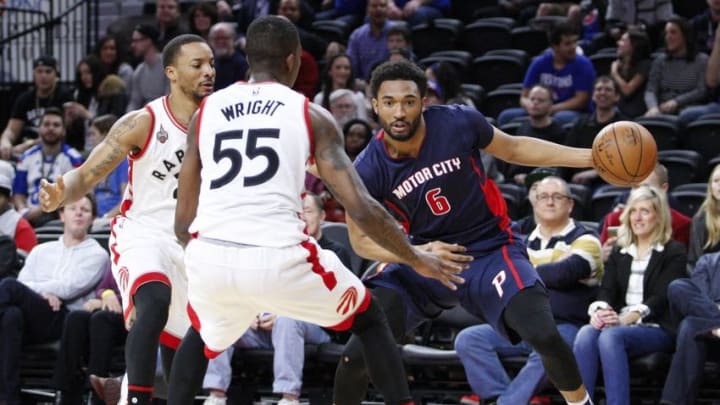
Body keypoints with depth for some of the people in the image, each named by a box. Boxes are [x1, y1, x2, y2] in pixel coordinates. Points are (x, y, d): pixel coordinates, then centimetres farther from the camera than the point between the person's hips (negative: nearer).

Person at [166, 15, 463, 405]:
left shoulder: (205, 111, 17)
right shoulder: (312, 115, 9)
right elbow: (360, 208, 3)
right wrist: (416, 259, 18)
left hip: (209, 257, 3)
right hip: (279, 258, -3)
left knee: (202, 336, 36)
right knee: (368, 320, 24)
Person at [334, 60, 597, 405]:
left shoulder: (458, 123, -17)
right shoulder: (368, 170, -17)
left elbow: (513, 149, 1)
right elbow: (362, 240, -7)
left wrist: (590, 157, -3)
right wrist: (420, 253, -25)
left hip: (490, 249, 0)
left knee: (544, 336, -20)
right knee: (359, 351, -14)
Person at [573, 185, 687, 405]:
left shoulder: (673, 253, 5)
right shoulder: (619, 253, 21)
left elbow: (662, 297, -8)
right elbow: (607, 290, 7)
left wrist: (627, 318, -25)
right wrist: (600, 310, -18)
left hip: (658, 329, -4)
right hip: (621, 326, 4)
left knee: (610, 336, -36)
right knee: (586, 333, -30)